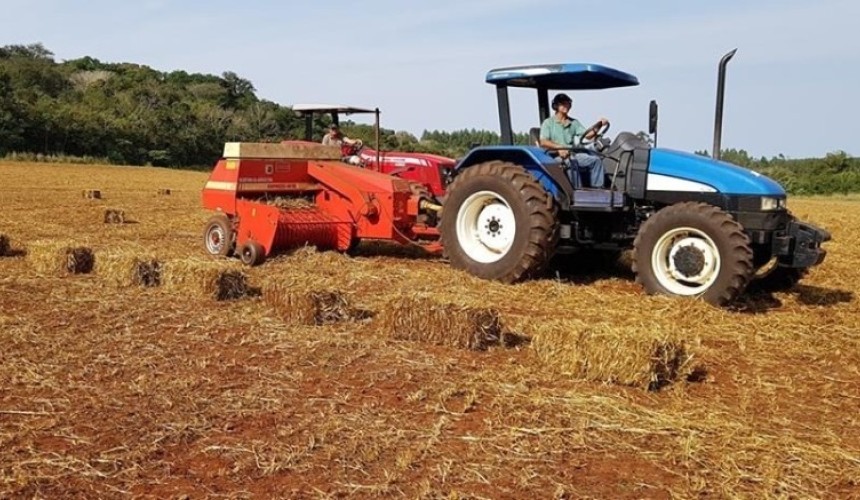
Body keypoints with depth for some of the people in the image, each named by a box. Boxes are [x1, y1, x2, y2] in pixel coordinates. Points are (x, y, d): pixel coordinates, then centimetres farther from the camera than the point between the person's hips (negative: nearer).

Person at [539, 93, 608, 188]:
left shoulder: (574, 122, 21)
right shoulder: (548, 123, 7)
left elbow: (587, 135, 8)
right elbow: (543, 142, -8)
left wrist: (598, 126, -12)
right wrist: (558, 147, -26)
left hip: (574, 155, 5)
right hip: (556, 156, -5)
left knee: (596, 159, -17)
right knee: (571, 163, -38)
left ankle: (597, 188, -17)